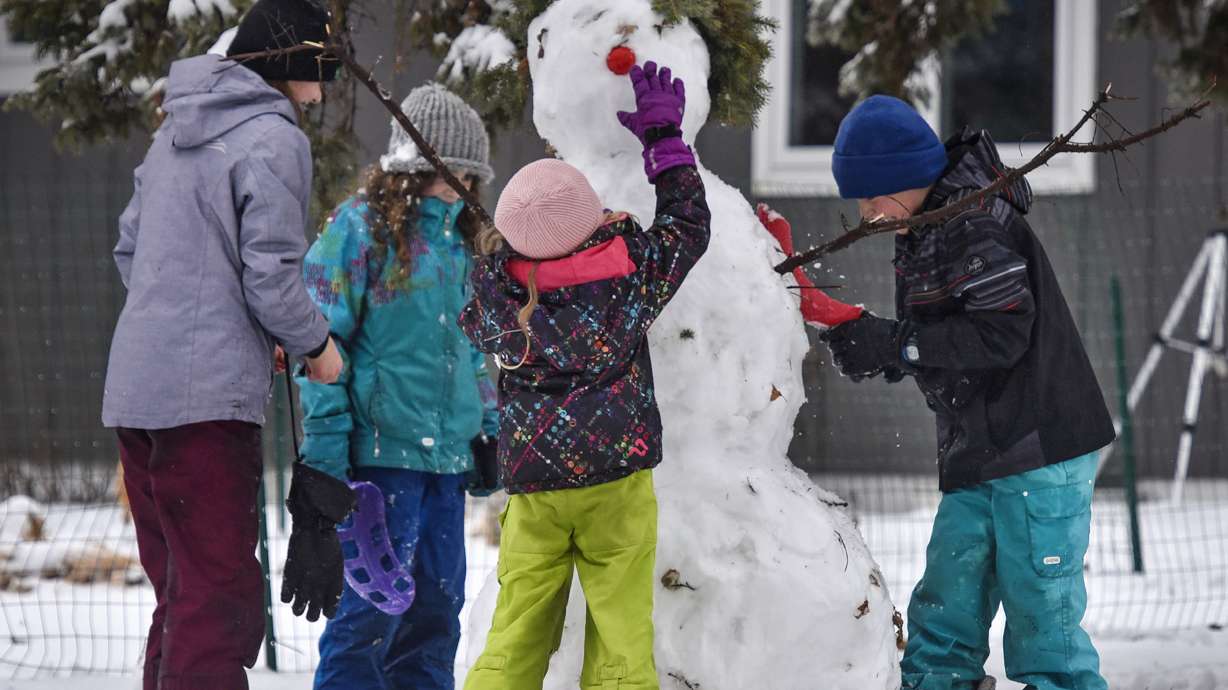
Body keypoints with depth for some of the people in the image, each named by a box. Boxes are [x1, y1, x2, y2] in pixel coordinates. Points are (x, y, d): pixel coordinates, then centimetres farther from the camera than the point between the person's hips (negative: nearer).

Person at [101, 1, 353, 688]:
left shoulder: (175, 131, 19)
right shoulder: (275, 137, -8)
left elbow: (130, 250, 24)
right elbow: (270, 274, -13)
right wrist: (317, 344, 4)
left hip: (134, 387, 9)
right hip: (209, 395, -9)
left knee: (181, 593, 15)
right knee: (222, 595, -10)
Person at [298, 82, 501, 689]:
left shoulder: (458, 240, 17)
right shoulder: (362, 225, -6)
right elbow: (320, 338, -10)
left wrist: (486, 428, 19)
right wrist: (325, 442, -14)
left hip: (447, 455, 8)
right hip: (380, 451, -8)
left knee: (437, 603, 10)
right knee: (375, 603, -9)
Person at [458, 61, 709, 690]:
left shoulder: (497, 284, -6)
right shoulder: (633, 268, -7)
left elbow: (473, 323, 17)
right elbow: (687, 224, 11)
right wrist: (664, 138, 20)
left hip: (533, 481, 1)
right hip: (617, 478, -1)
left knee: (515, 638, 7)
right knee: (621, 639, 1)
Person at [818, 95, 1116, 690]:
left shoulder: (975, 225, -16)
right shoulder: (923, 233, 14)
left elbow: (1004, 333, -24)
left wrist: (894, 344, -20)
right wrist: (870, 344, -3)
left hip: (1039, 449, -10)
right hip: (977, 456, 10)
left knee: (1039, 612, -6)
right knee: (944, 613, 12)